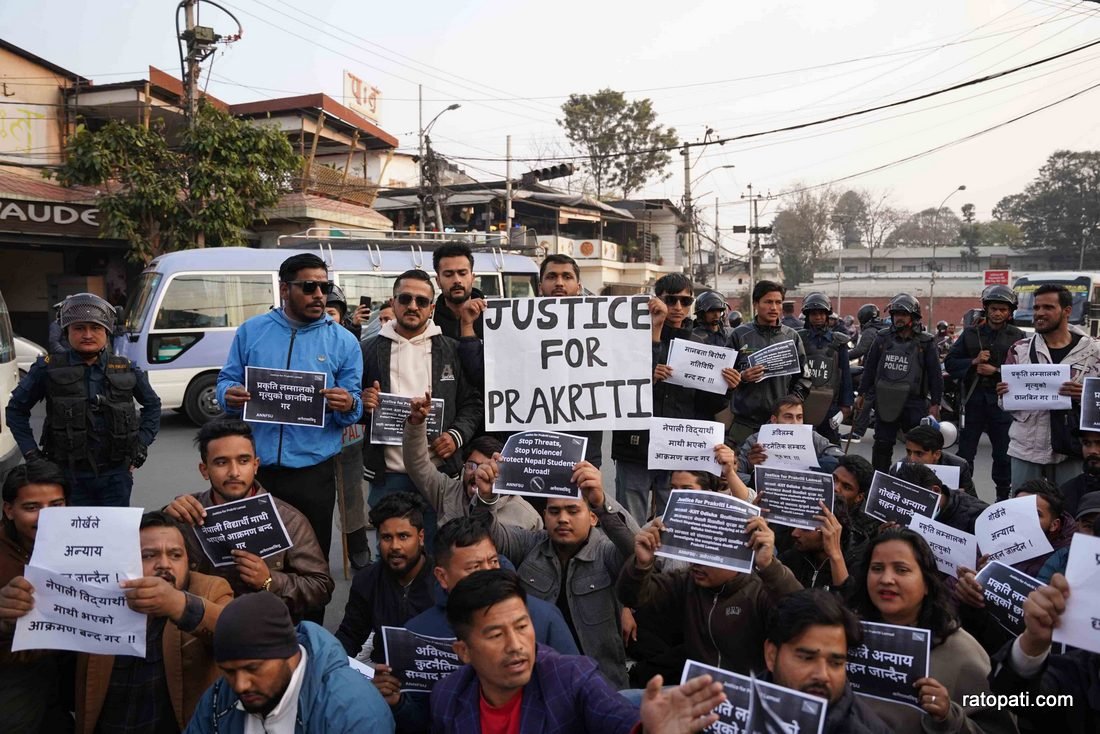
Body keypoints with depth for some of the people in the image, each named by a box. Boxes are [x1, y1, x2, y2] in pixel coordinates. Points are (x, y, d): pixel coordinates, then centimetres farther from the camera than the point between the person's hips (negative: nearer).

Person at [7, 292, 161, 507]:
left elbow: (152, 404, 18)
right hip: (69, 475, -1)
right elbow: (16, 409, 9)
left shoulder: (126, 370, 3)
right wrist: (31, 453, 3)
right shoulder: (49, 368, -2)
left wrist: (143, 444, 10)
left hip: (116, 475, 2)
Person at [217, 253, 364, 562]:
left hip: (313, 470, -1)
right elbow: (226, 381, 10)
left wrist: (348, 405, -21)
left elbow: (354, 407, 2)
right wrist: (229, 395, -13)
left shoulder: (343, 341, 3)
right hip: (254, 467, 1)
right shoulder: (251, 331, 7)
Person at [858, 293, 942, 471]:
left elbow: (935, 374, 0)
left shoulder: (924, 343, 0)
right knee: (882, 445, 9)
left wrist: (935, 403, -3)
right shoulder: (883, 339, 7)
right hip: (885, 401, 3)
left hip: (914, 403, -2)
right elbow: (869, 368, 12)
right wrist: (862, 393, 11)